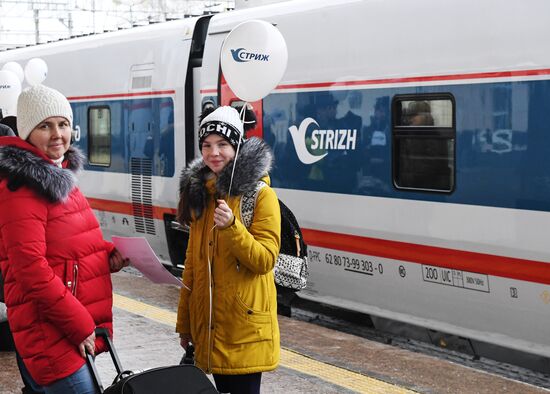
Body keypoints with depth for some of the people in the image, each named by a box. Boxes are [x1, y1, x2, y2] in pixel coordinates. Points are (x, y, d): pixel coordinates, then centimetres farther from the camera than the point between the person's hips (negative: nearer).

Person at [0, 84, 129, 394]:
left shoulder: (59, 177, 15)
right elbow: (32, 270, -20)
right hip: (52, 334, -9)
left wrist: (108, 254, 5)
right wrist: (79, 325, -17)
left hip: (82, 330, 9)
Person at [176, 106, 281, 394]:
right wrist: (184, 323, 15)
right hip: (208, 321, 6)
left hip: (245, 324, -6)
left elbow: (265, 261, -15)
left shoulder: (260, 194, -8)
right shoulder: (199, 193, 11)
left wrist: (231, 227, -29)